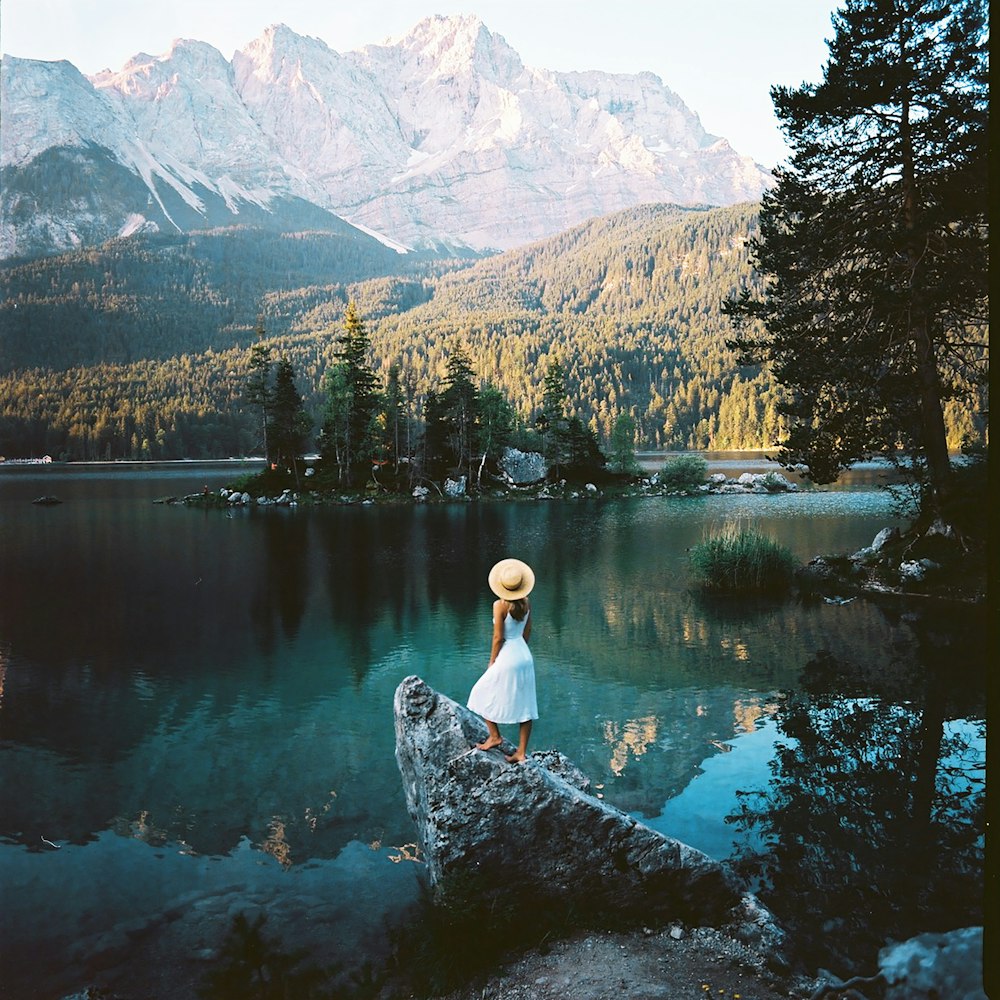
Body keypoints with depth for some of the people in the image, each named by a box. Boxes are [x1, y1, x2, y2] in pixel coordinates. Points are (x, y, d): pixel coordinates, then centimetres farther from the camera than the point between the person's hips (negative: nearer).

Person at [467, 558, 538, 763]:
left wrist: (491, 662, -3)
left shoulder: (500, 605, -17)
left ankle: (495, 736, 23)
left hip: (507, 657, -7)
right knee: (524, 704, 9)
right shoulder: (526, 603, 1)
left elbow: (498, 637, -15)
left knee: (483, 695, 15)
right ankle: (521, 752, 15)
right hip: (525, 655, 7)